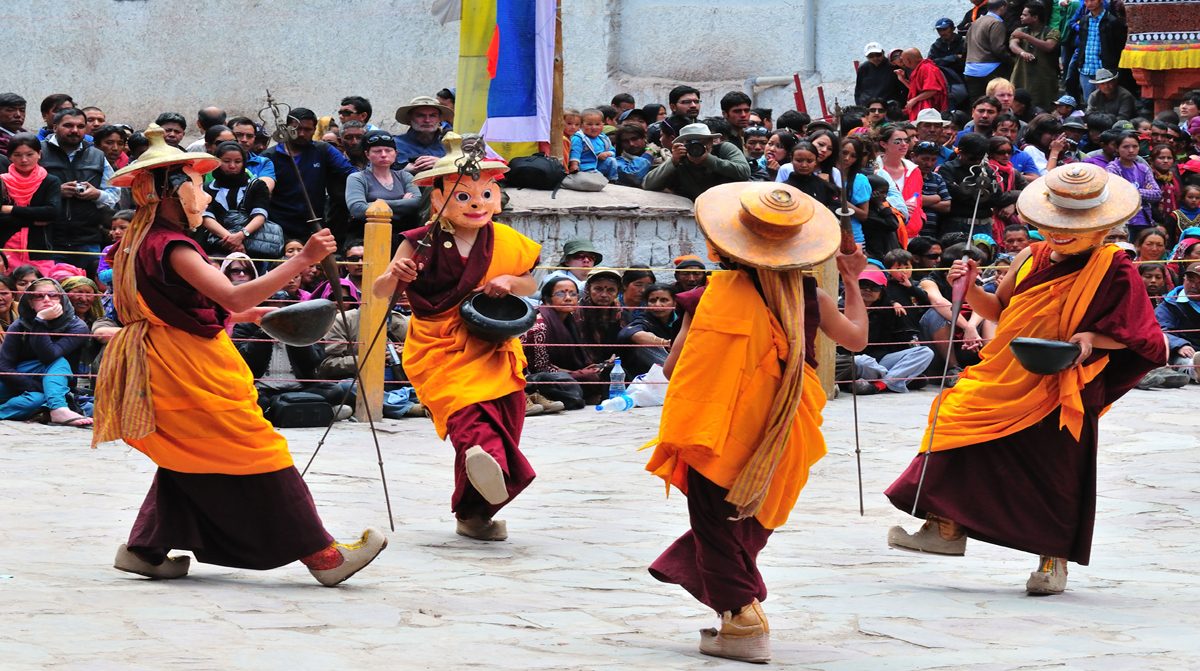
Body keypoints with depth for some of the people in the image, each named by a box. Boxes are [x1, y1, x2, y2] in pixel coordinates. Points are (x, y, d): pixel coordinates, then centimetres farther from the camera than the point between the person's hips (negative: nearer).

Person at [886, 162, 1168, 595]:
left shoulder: (1113, 273, -7)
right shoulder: (1030, 260, 8)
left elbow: (1133, 335, -4)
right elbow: (998, 311, 18)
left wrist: (1093, 338, -22)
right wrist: (971, 290, -1)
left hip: (1062, 389, -4)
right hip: (1005, 382, 4)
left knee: (1055, 474, 2)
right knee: (961, 424, -9)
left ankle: (1054, 560, 16)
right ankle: (948, 528, -2)